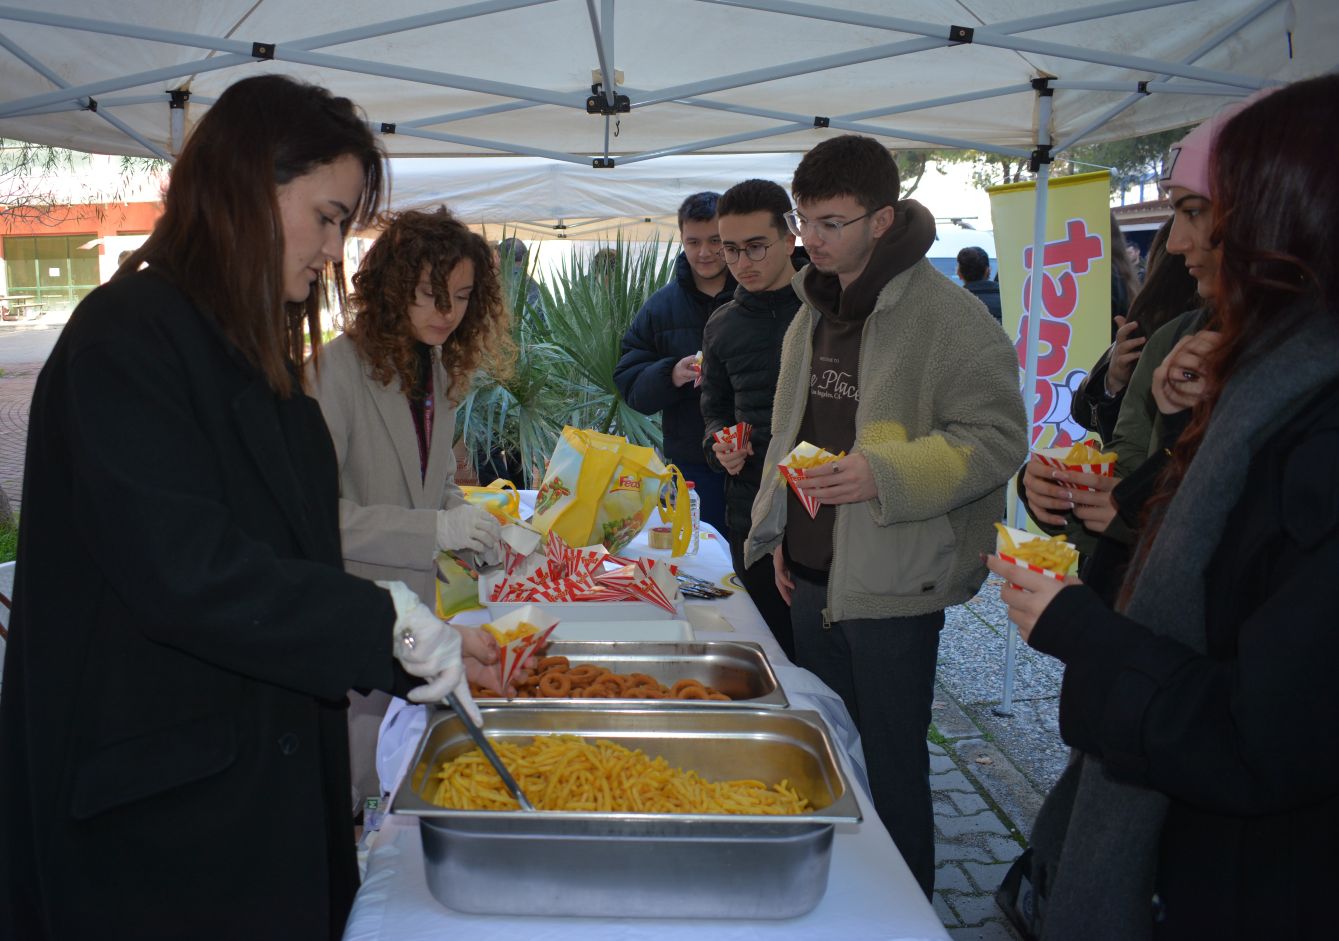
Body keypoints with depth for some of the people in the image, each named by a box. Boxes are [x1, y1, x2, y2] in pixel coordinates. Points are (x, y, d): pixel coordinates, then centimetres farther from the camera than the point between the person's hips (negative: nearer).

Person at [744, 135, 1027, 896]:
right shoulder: (814, 314, 11)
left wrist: (885, 476, -26)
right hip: (812, 574, 8)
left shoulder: (950, 317, -14)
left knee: (893, 763, 4)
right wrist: (780, 529, 15)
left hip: (891, 583, -8)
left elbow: (999, 438, -17)